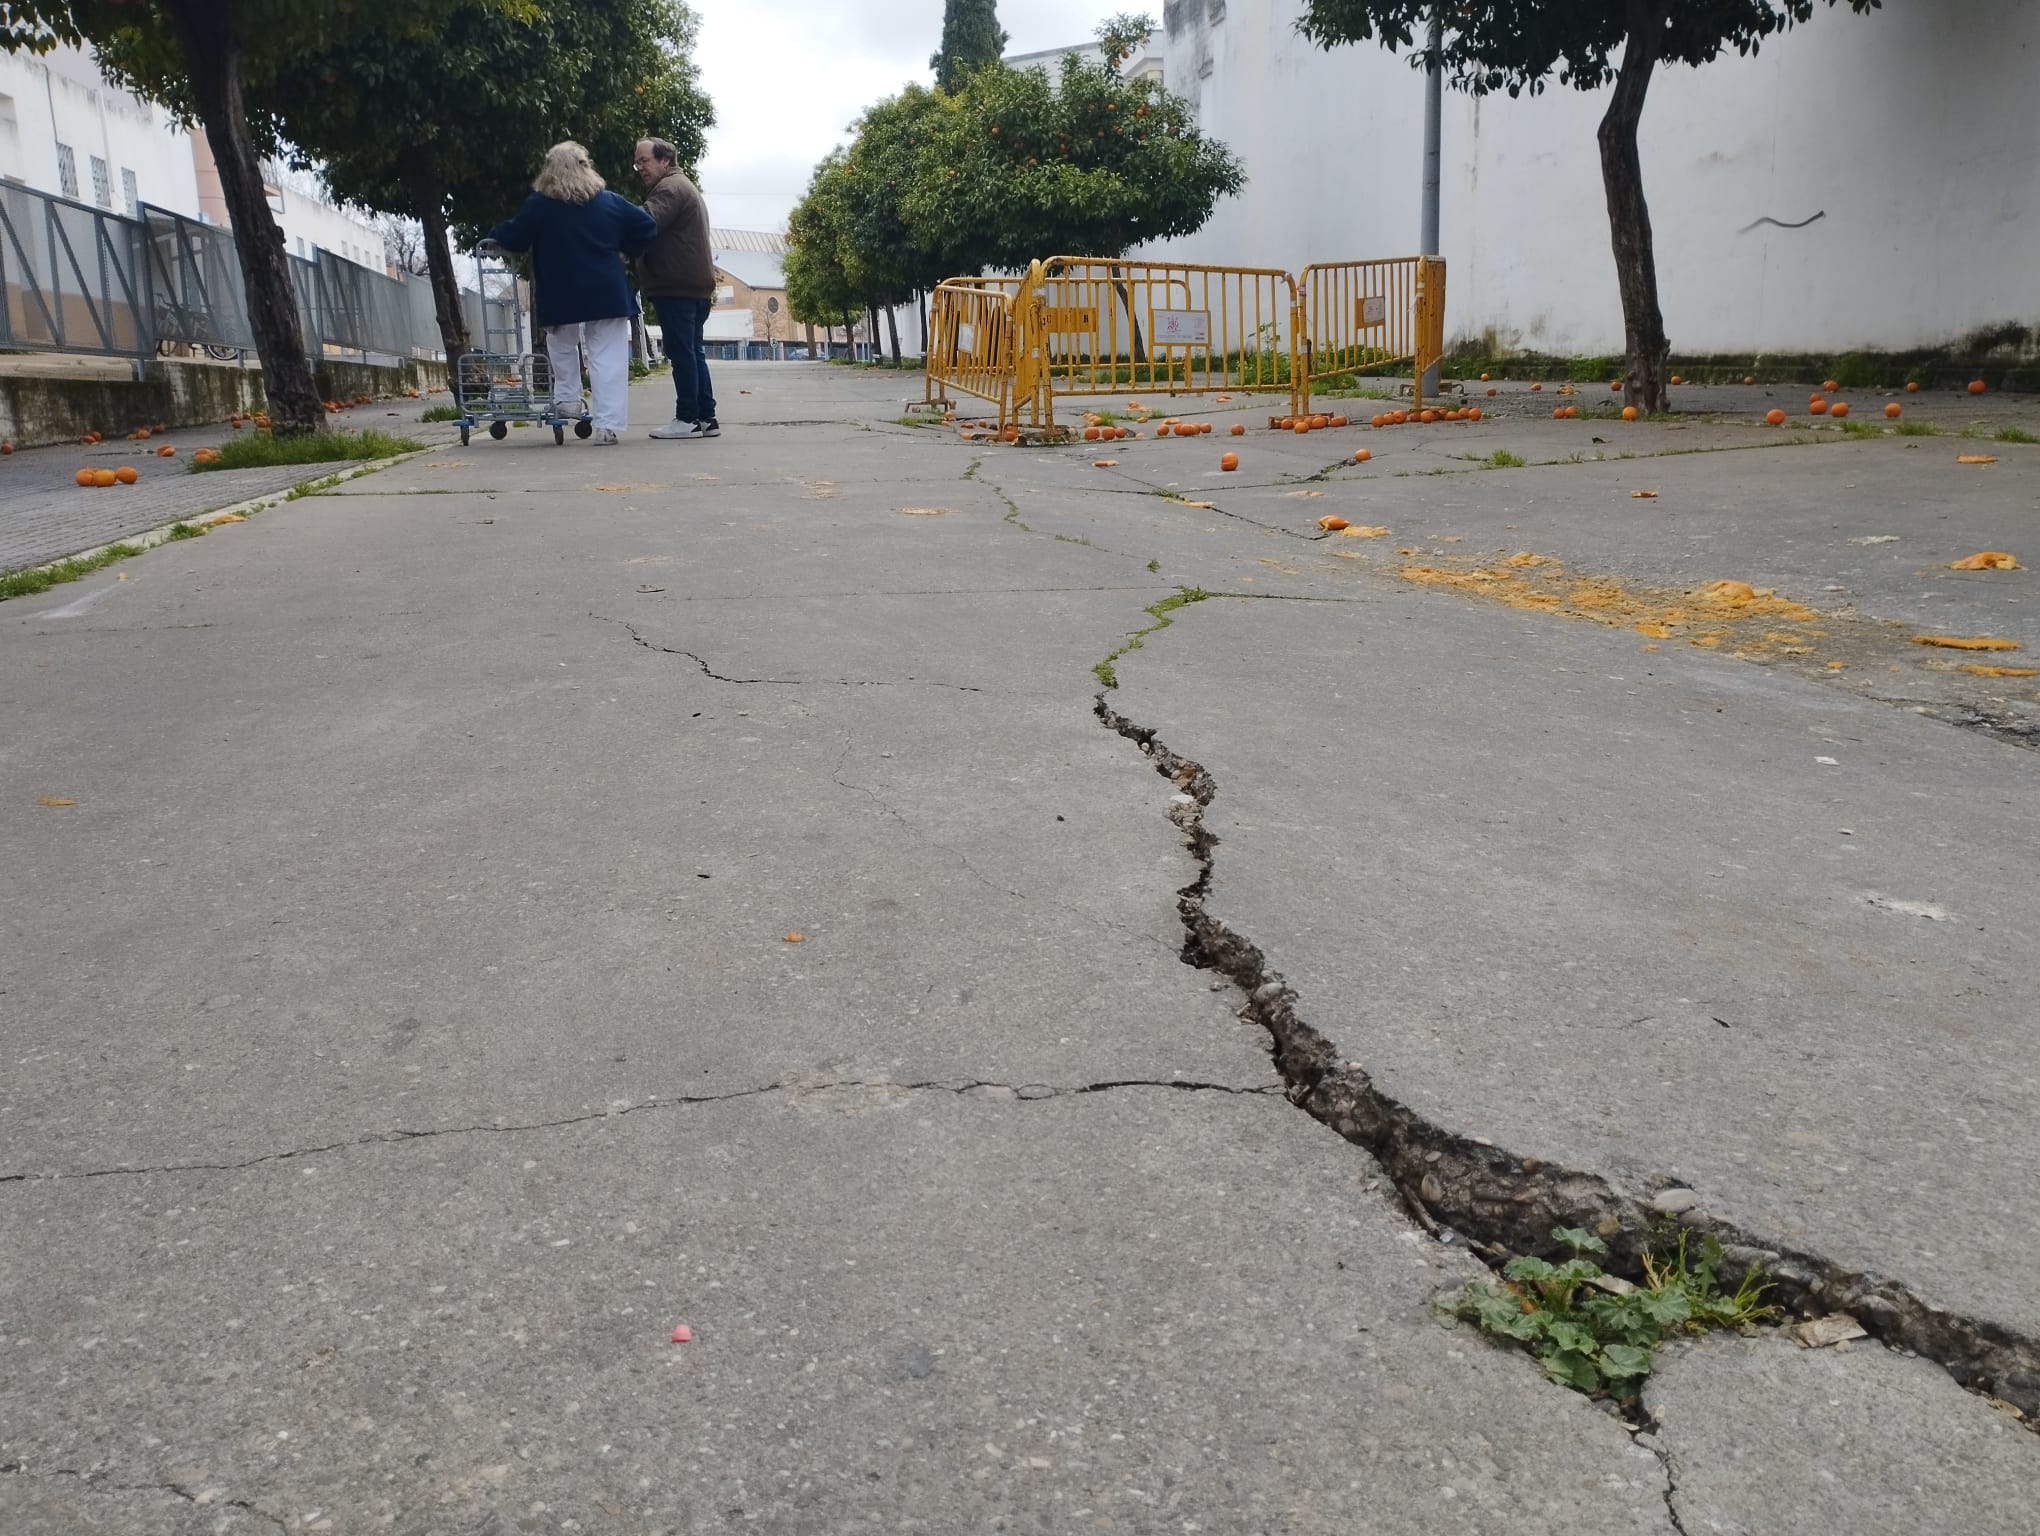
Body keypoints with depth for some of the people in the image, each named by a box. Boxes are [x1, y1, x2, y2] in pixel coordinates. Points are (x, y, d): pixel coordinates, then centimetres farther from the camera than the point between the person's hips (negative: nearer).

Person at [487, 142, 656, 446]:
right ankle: (607, 424, -9)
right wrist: (624, 251, 13)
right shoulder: (609, 202, 4)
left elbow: (513, 238, -1)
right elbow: (646, 227, 5)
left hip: (561, 298, 0)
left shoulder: (538, 205, -3)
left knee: (563, 352, 24)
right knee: (608, 358, -2)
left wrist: (494, 234, 19)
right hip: (607, 295, 0)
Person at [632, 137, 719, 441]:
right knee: (692, 351, 10)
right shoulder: (683, 186, 27)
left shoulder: (670, 188, -7)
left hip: (677, 286, -10)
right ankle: (706, 417, 9)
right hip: (693, 285, 10)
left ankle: (688, 419, -9)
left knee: (681, 351, -9)